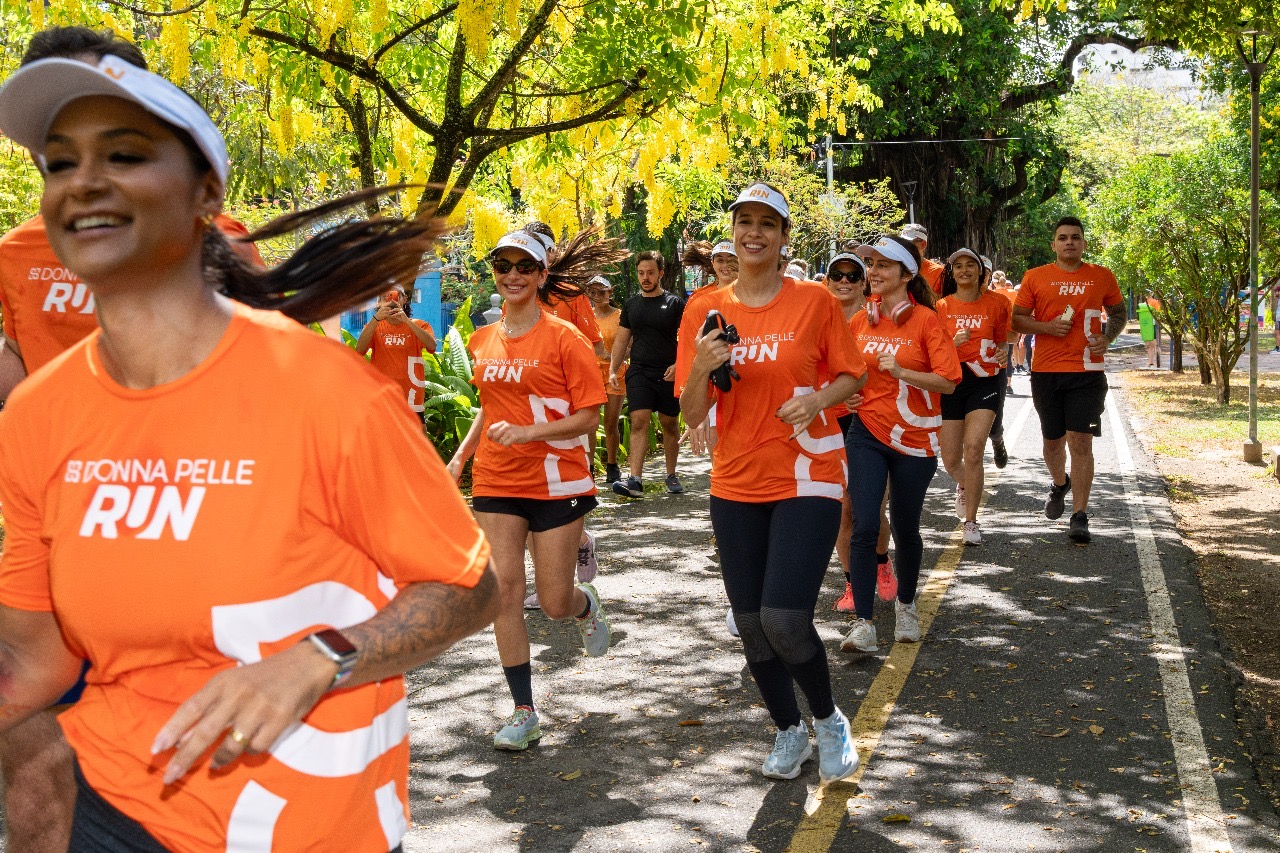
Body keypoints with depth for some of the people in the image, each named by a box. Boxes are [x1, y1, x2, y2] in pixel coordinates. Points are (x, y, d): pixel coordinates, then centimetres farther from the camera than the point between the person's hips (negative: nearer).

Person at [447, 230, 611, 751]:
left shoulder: (564, 338, -9)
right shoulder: (483, 342, 8)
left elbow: (589, 417, -11)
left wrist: (527, 432, -22)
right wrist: (460, 457, 12)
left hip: (556, 482, -4)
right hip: (496, 482, 4)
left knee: (554, 603, 0)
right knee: (503, 589, -4)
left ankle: (586, 605, 40)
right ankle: (523, 713, 6)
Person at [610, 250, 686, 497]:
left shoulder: (674, 303, 1)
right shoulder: (631, 304, 11)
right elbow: (622, 339, 14)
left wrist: (678, 365, -15)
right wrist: (613, 370, 4)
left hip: (668, 374, -1)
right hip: (639, 372, 1)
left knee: (670, 425, 8)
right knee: (639, 422, -12)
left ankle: (671, 475, 23)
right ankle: (635, 480, -20)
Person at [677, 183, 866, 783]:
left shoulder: (815, 301, -4)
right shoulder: (708, 311, 3)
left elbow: (852, 376, 6)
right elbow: (692, 413, 2)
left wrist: (819, 398, -15)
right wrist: (702, 368, -17)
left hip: (807, 479, -4)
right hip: (735, 485, 4)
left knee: (784, 618, -15)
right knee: (751, 624, 8)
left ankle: (828, 718, 14)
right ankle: (789, 731, 32)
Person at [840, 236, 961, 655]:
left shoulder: (925, 320, -8)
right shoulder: (861, 320, 4)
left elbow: (948, 381, -13)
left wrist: (901, 372, -25)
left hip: (914, 437, -2)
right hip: (867, 432, 2)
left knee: (905, 528, 10)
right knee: (864, 527, -10)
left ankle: (905, 606, 35)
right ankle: (863, 623, -6)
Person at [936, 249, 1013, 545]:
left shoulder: (995, 303, 1)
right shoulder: (942, 306, 2)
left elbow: (1003, 340, 13)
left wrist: (1003, 353, -9)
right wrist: (954, 343, -17)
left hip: (985, 380, -2)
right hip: (951, 383, 2)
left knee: (973, 448, -17)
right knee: (951, 459, 5)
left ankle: (971, 521, -6)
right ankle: (964, 487, 43)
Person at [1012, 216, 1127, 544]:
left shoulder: (1102, 277, 6)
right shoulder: (1035, 277, 4)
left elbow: (1119, 313, 18)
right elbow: (1017, 319, 6)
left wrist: (1107, 337, -1)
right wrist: (1047, 327, -12)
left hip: (1087, 372, -1)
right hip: (1046, 372, 1)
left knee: (1081, 442, -9)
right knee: (1053, 441, 13)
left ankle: (1079, 517, -6)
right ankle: (1060, 484, 45)